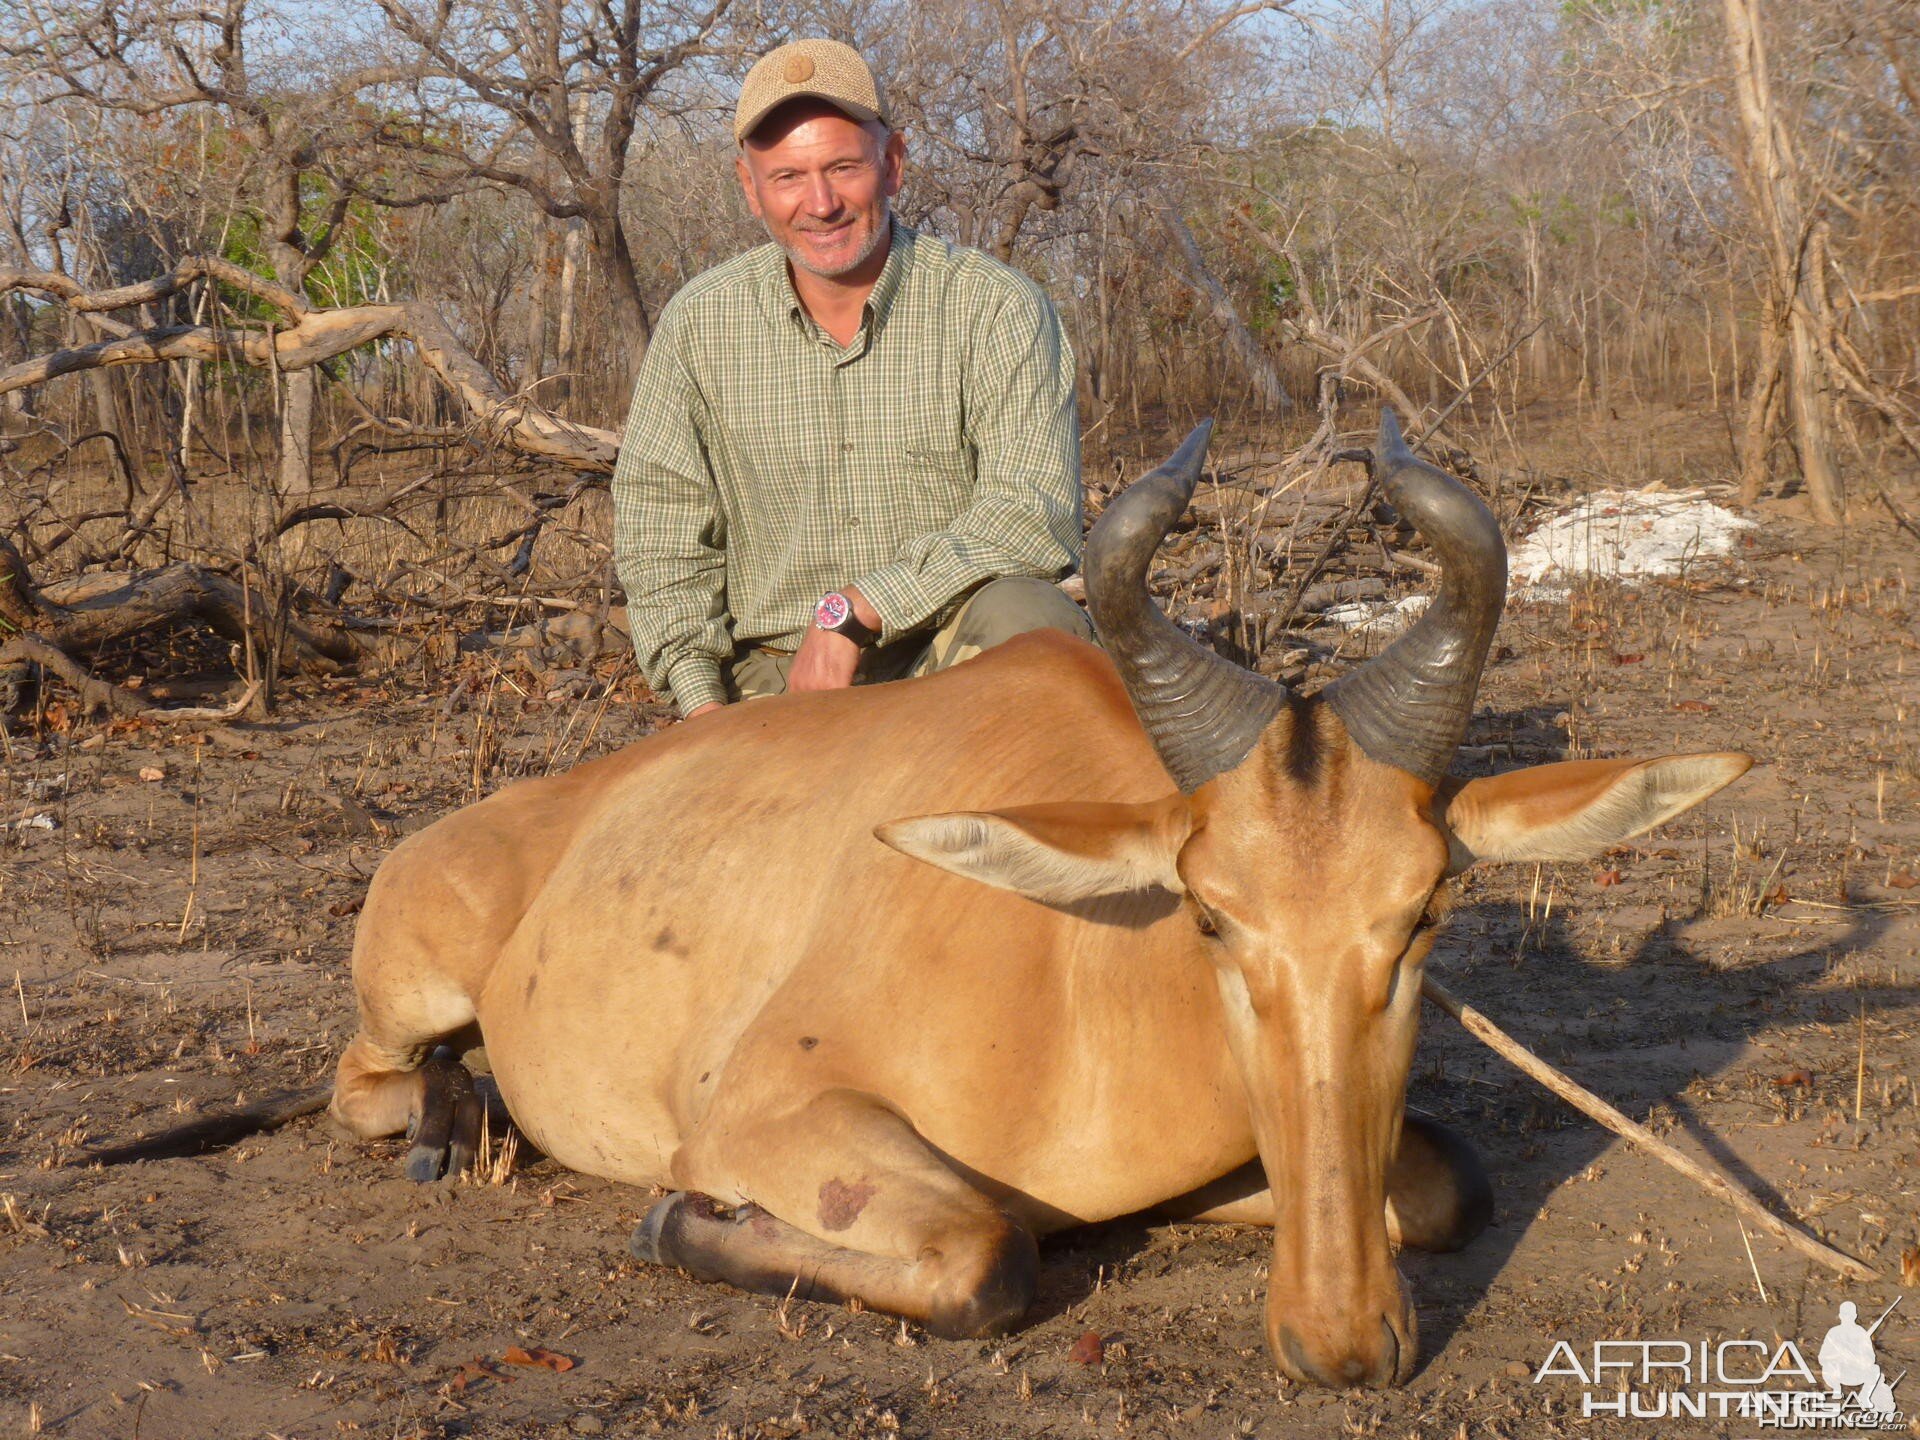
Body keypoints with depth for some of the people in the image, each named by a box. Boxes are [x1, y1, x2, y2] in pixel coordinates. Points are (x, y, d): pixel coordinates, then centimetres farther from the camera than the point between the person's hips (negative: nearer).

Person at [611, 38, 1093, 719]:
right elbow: (658, 527, 6)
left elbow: (1037, 509, -18)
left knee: (1025, 615, -32)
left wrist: (854, 611, -24)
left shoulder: (996, 307, -7)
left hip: (955, 662, -1)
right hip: (775, 677, 1)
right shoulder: (698, 324, 3)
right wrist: (703, 703, -8)